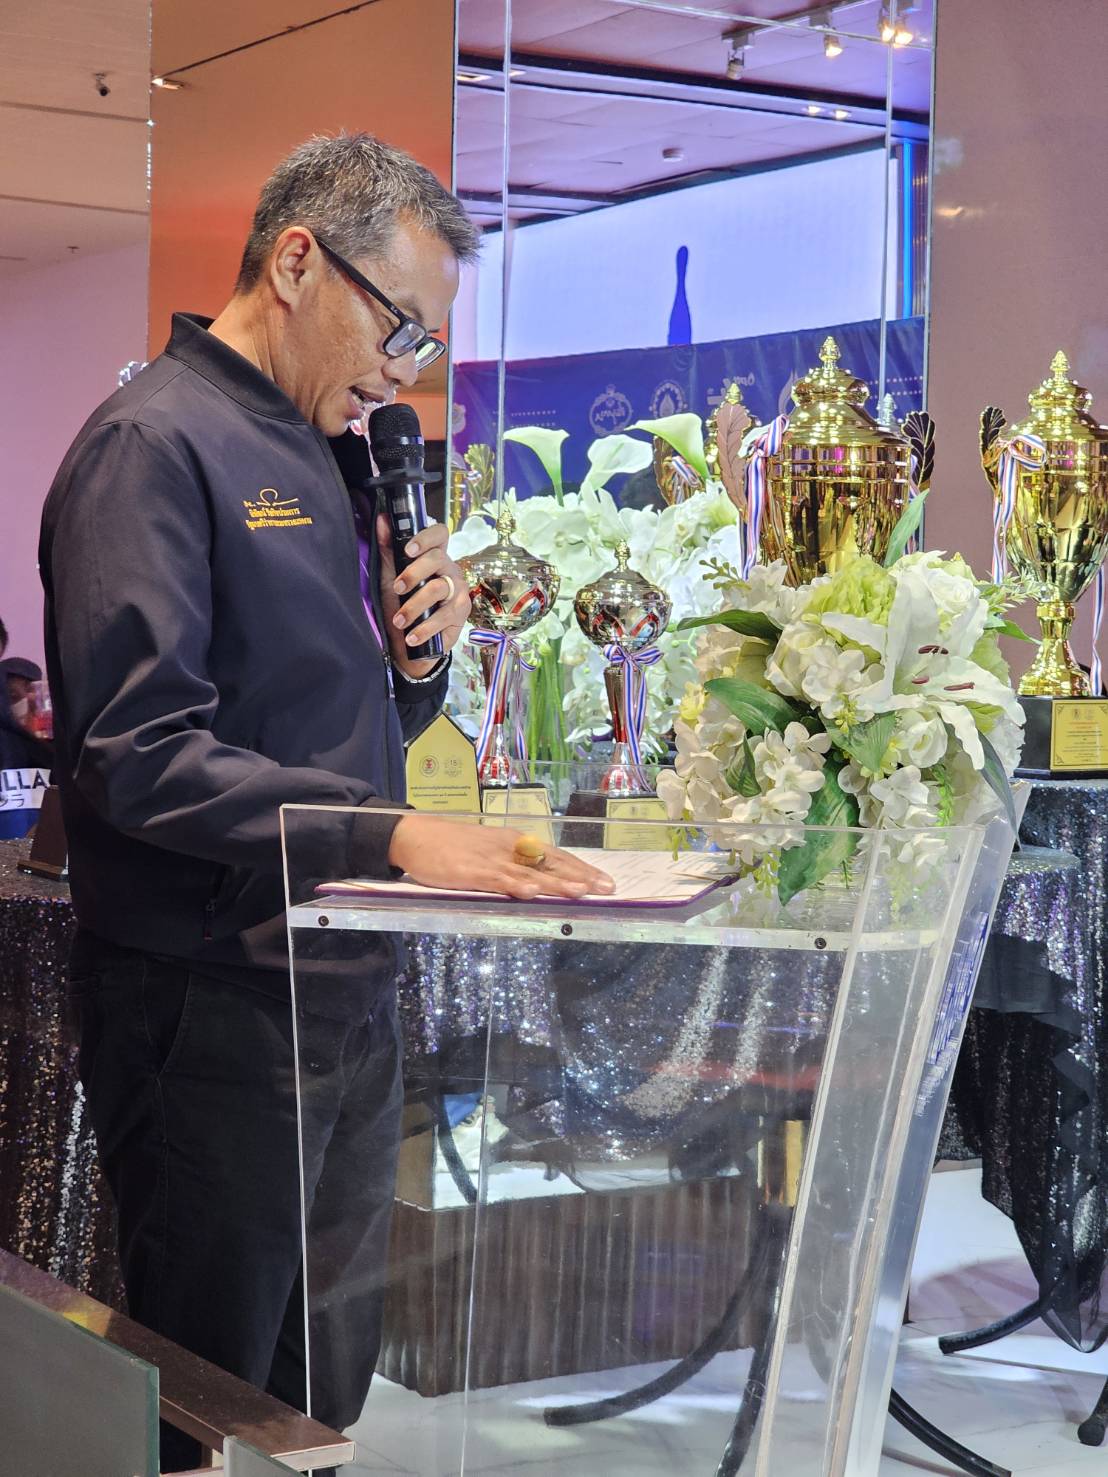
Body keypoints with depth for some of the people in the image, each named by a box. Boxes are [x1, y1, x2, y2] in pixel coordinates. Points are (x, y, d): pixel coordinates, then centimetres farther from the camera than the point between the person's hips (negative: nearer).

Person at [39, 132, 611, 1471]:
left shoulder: (343, 458, 15)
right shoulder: (156, 444, -13)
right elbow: (140, 754, -23)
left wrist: (419, 654, 1)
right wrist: (395, 835, -29)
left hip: (347, 995, 9)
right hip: (213, 1002, -9)